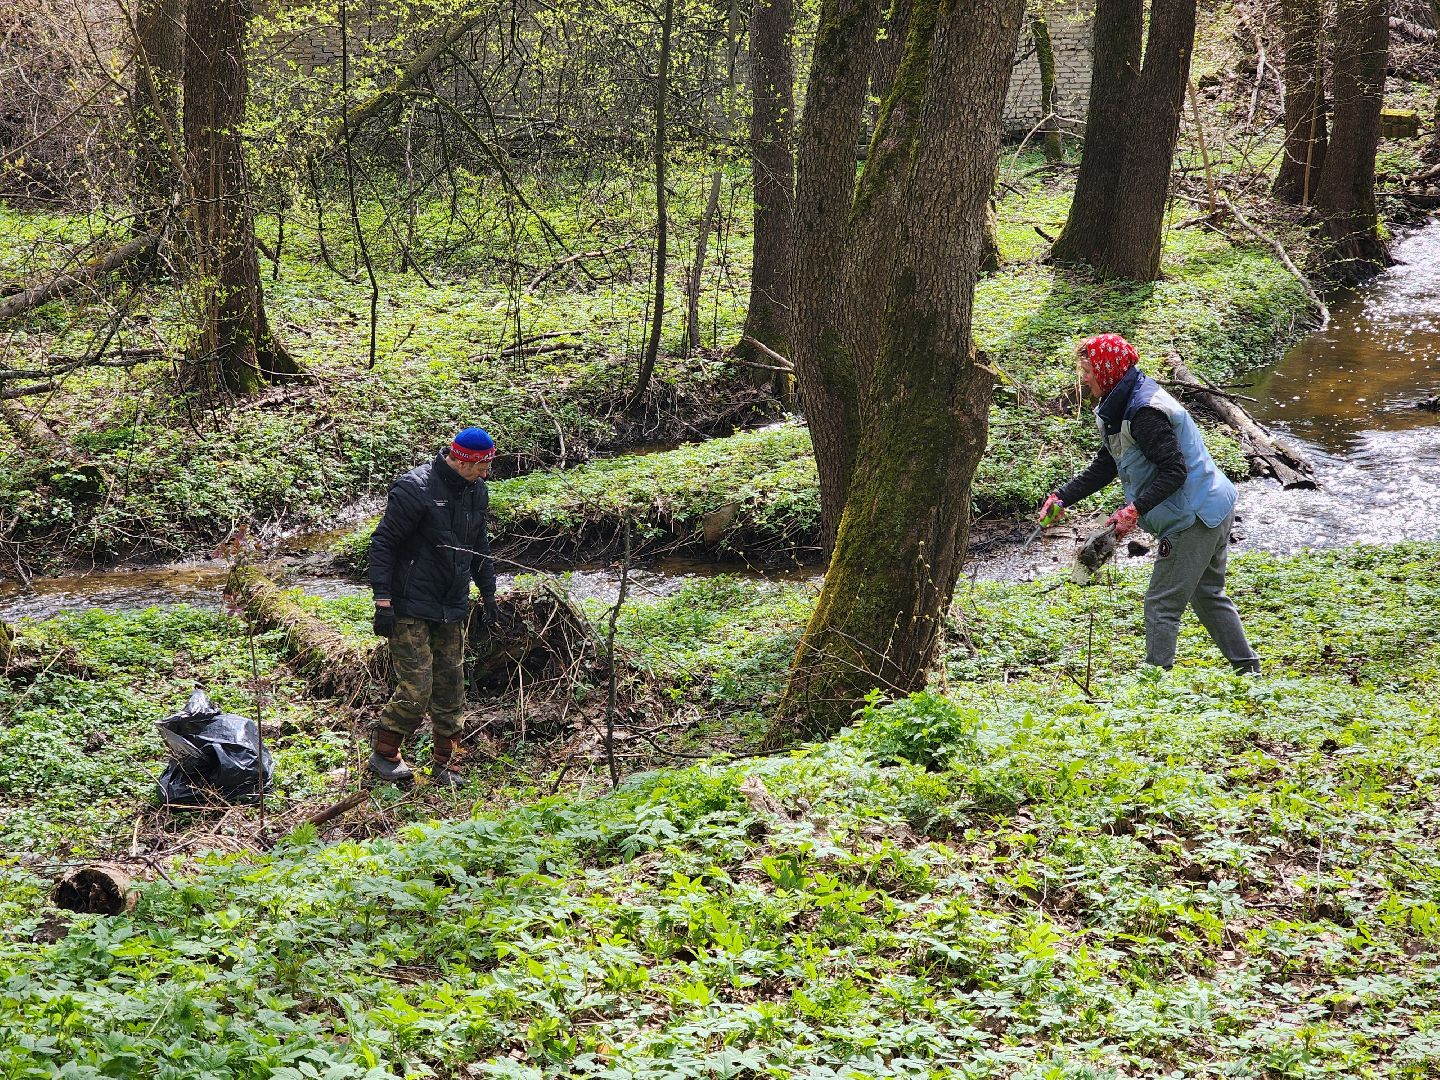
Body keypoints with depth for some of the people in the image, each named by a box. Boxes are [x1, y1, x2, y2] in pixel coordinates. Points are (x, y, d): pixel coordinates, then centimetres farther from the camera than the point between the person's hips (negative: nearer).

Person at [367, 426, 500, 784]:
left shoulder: (476, 491, 9)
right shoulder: (416, 488, -16)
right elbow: (383, 543, -14)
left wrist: (488, 592, 25)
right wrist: (383, 601, -17)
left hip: (452, 610, 7)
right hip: (411, 610, -7)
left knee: (451, 689, 8)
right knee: (416, 689, -11)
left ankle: (445, 762, 20)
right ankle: (383, 754, 8)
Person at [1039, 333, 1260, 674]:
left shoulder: (1144, 412, -23)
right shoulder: (1123, 407, 11)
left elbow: (1174, 471, -26)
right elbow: (1104, 467, 15)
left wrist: (1134, 509, -30)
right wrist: (1062, 498, 6)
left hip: (1194, 518, -11)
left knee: (1161, 604, -5)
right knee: (1208, 596, 22)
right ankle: (1247, 668, 28)